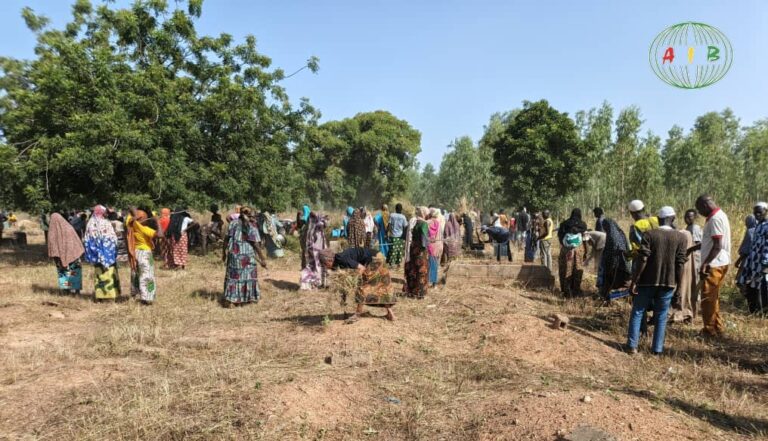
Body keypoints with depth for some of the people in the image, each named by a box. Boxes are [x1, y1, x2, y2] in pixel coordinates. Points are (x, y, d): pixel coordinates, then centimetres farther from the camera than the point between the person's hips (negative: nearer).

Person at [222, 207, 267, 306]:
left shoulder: (233, 223, 2)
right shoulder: (252, 226, -8)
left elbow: (226, 239, 2)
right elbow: (255, 244, -11)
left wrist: (224, 252, 13)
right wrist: (262, 259, -8)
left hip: (233, 254, 3)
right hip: (247, 256, -3)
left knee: (232, 276, 12)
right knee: (247, 276, 11)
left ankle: (228, 300, 13)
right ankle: (244, 299, 17)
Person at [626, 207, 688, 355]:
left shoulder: (649, 234, -7)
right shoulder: (681, 238, 1)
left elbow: (642, 260, -12)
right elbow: (680, 263, -2)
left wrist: (634, 281, -9)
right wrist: (677, 283, 9)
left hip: (648, 281, -2)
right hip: (668, 282, 2)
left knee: (637, 312, 9)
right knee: (661, 316, 12)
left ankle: (632, 346, 7)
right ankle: (657, 349, 13)